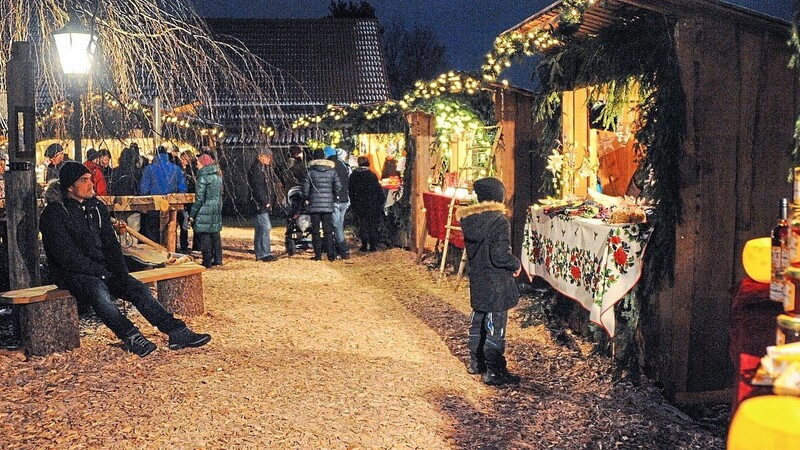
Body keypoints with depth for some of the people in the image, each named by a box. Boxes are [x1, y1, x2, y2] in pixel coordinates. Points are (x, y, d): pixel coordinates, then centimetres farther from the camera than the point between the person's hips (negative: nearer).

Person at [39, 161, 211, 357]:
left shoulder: (96, 207, 11)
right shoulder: (54, 213, -8)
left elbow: (110, 244, 11)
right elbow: (66, 256, -15)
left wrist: (121, 273, -4)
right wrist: (100, 272, -19)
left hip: (102, 269, 6)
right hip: (71, 273, -6)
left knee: (139, 288, -13)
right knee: (98, 291, -37)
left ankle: (177, 332, -18)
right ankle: (132, 337, -39)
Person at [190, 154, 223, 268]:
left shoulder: (203, 178, -13)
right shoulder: (218, 176, 11)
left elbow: (199, 199, -15)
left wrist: (192, 214, -10)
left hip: (205, 212, -8)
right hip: (216, 211, 8)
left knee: (204, 236, -2)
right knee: (215, 235, 14)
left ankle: (207, 262, -1)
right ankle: (218, 259, 18)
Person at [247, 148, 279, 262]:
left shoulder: (266, 168, 19)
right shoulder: (255, 168, -10)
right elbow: (257, 187, -17)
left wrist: (271, 201, 12)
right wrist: (264, 202, -19)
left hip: (265, 203, 10)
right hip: (259, 203, -10)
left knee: (260, 229, 12)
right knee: (265, 227, -13)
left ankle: (259, 254, 16)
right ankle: (265, 254, -13)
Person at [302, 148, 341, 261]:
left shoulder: (311, 170, -4)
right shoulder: (332, 170, 3)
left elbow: (305, 188, -3)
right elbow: (338, 187, 2)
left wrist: (307, 198, 14)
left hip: (314, 205, -2)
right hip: (328, 205, 2)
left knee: (315, 230, 5)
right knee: (328, 230, 6)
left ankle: (318, 254, 4)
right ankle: (330, 254, 2)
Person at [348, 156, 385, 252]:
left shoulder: (353, 176, 2)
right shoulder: (372, 175, -7)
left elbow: (351, 191, 5)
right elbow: (379, 189, -6)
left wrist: (353, 203, 12)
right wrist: (382, 200, 3)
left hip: (359, 205, 1)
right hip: (372, 204, -1)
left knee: (362, 224, 7)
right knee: (373, 224, 6)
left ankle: (364, 245, 5)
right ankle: (373, 245, 5)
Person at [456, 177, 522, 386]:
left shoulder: (470, 220, 1)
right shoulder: (500, 222, -20)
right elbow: (500, 255, -23)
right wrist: (516, 264, -6)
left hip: (477, 281, 7)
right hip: (496, 285, -7)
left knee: (478, 323, 20)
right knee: (495, 328, 1)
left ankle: (475, 363, 32)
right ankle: (494, 372, 7)